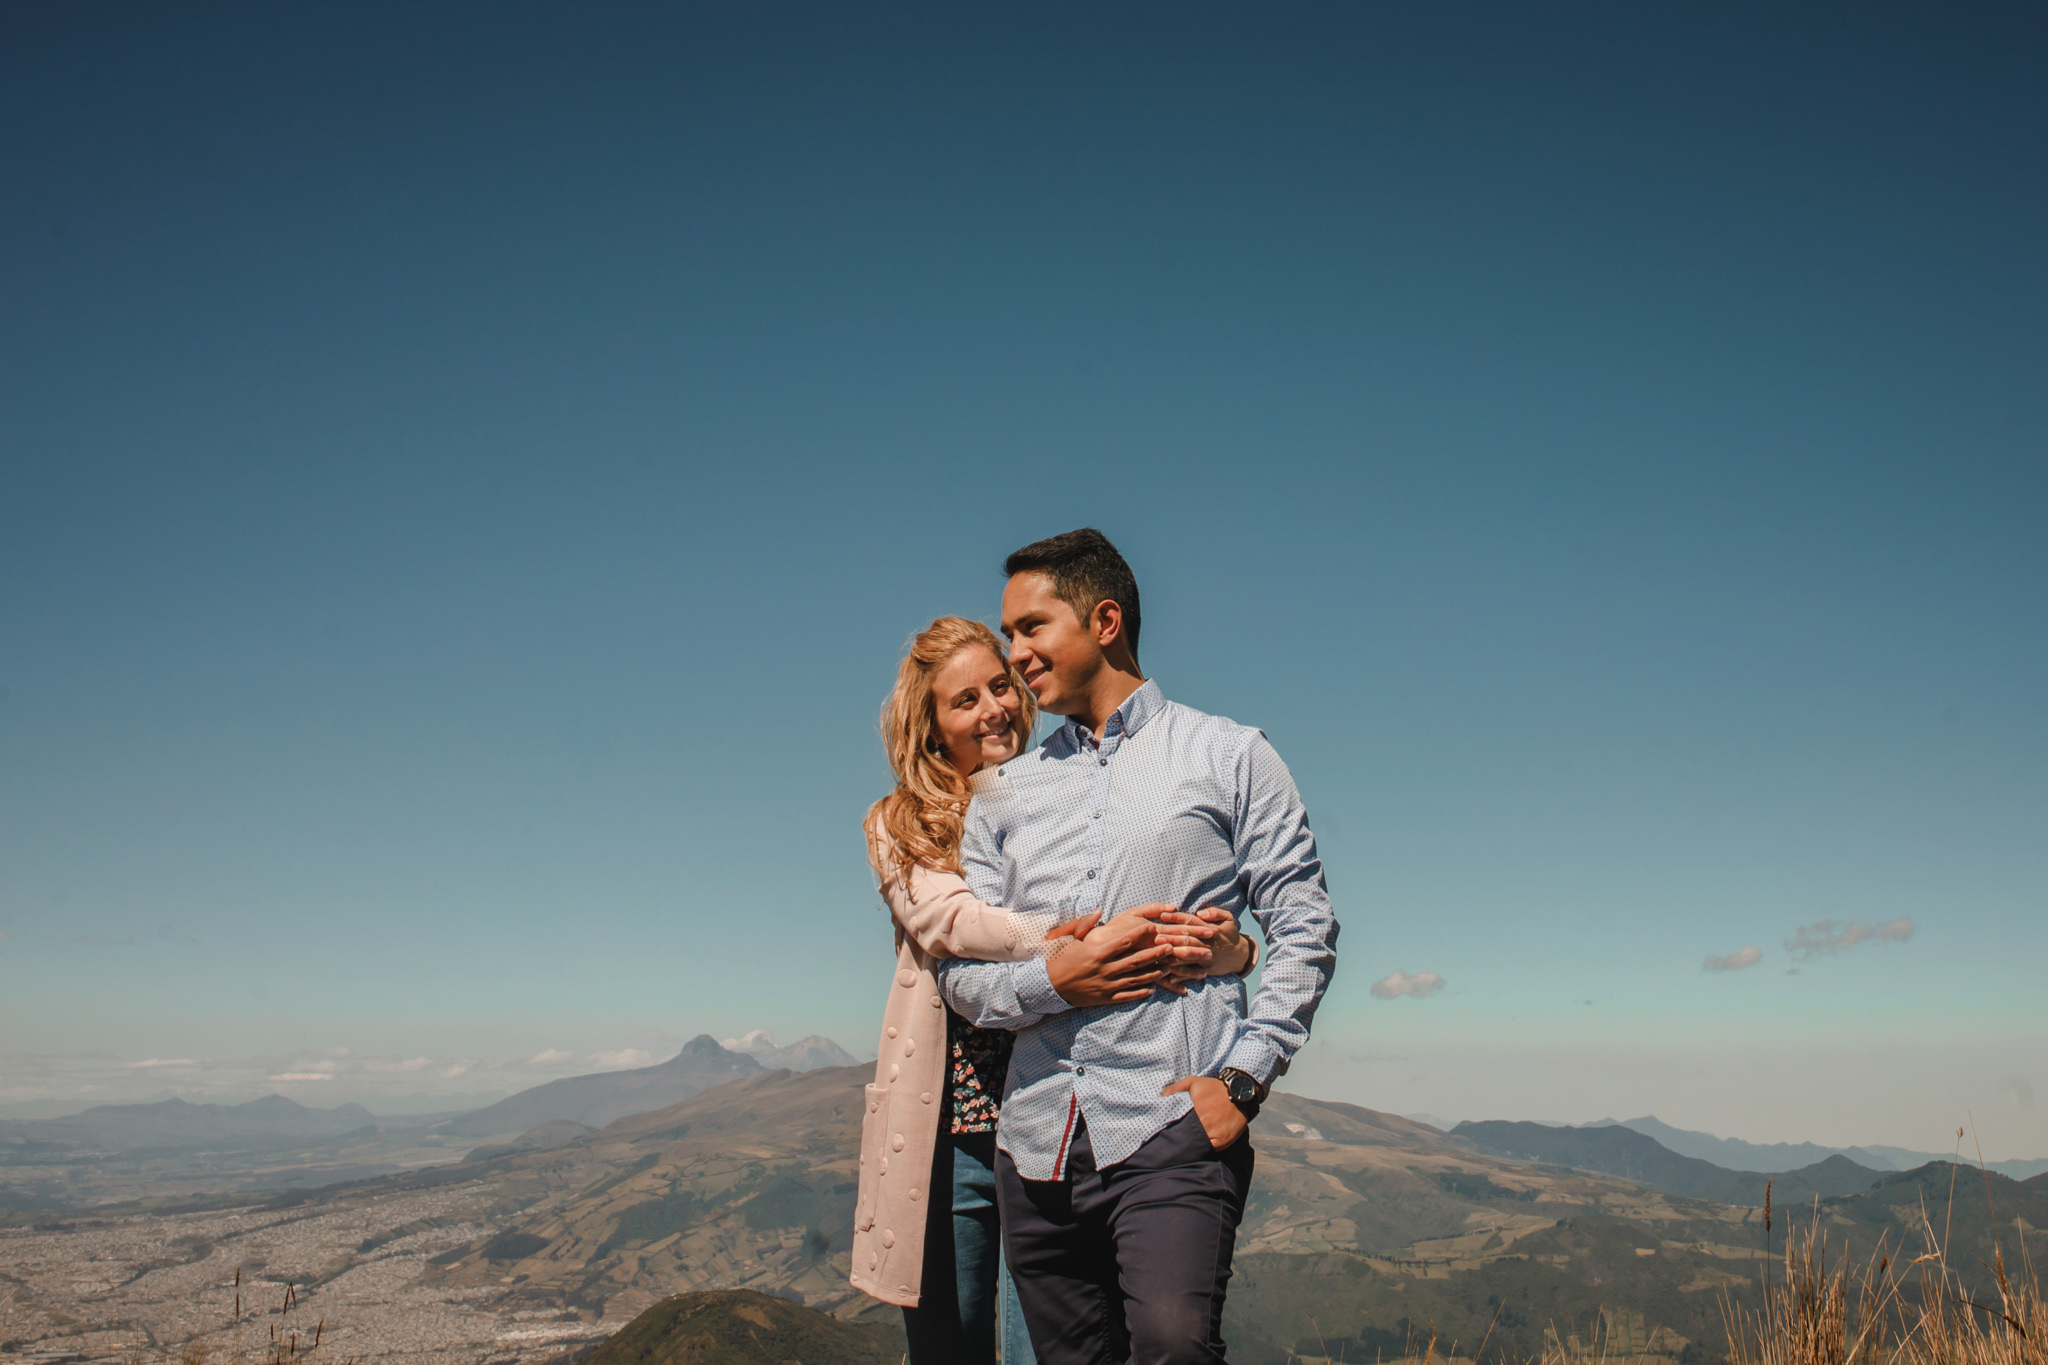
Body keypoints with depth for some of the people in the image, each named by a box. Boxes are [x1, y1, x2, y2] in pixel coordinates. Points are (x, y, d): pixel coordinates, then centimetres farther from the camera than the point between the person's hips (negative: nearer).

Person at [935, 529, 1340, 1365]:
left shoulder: (1227, 756, 8)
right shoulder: (1004, 792, 18)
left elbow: (1304, 928, 3)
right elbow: (958, 967, 13)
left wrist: (1244, 1078, -8)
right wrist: (1052, 980, -8)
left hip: (1173, 1123, -4)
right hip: (1038, 1141, 4)